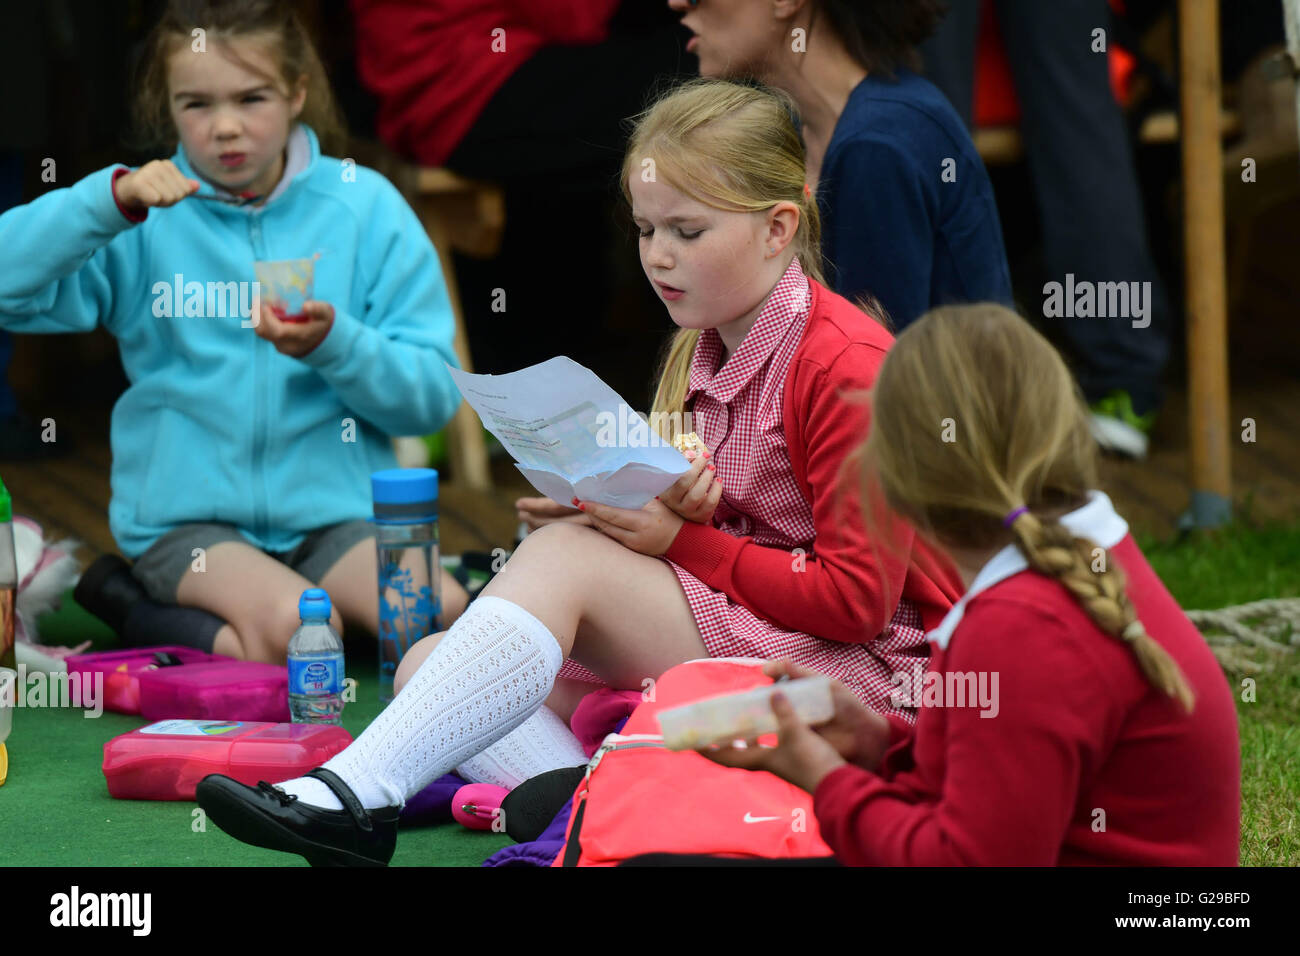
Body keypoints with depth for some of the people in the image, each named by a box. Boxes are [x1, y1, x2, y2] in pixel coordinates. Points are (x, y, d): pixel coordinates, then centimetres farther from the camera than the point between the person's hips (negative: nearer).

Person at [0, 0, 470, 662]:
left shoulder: (364, 206, 6)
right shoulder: (150, 216, 3)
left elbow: (434, 395, 1)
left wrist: (335, 344, -17)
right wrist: (110, 201, -22)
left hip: (333, 511, 4)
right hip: (188, 519, -3)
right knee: (295, 628, -33)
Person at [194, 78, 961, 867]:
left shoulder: (848, 367, -13)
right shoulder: (704, 352, 13)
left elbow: (857, 598, -18)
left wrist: (683, 542, -16)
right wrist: (671, 507, -8)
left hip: (859, 670, -9)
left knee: (566, 556, -25)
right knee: (427, 666, -4)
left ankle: (358, 795, -33)